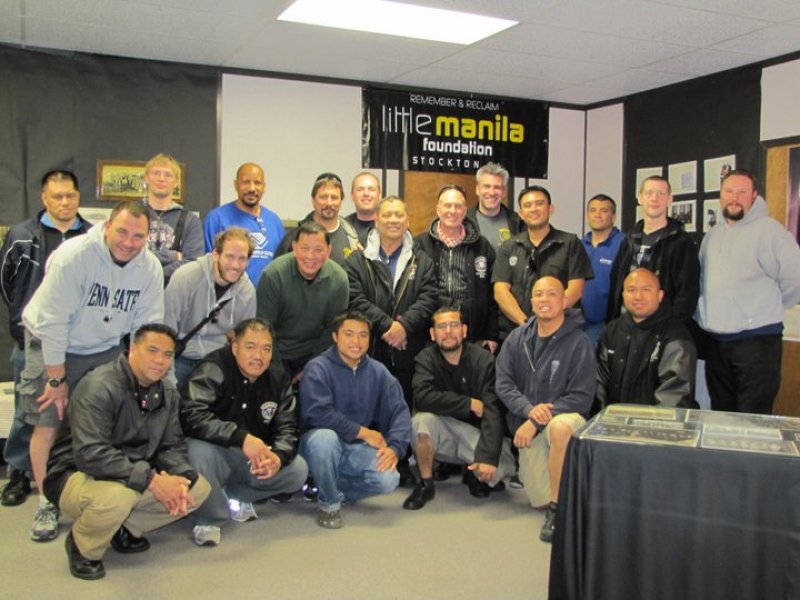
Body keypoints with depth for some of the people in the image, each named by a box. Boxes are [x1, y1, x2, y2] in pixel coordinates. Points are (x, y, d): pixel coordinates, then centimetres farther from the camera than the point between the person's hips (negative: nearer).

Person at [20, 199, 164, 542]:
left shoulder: (150, 268, -12)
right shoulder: (74, 255, -26)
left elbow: (148, 328, -6)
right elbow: (52, 322, -23)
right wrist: (58, 379, -19)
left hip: (105, 348, 3)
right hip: (52, 346, -3)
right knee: (48, 424, -5)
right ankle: (47, 504, 12)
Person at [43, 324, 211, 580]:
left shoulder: (167, 392, 2)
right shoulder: (99, 387, -23)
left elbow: (172, 446, 3)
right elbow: (90, 454, -33)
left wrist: (179, 478, -20)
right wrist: (151, 480, -34)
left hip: (133, 474, 7)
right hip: (75, 475, -7)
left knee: (198, 487, -7)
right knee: (117, 496, -39)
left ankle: (125, 528, 9)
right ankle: (82, 546, -5)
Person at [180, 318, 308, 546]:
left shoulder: (278, 379, -3)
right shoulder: (213, 369, -20)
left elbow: (286, 427, -4)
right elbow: (192, 416, -34)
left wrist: (278, 457, -27)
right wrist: (242, 438, -40)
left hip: (256, 457, 5)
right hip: (215, 451, -5)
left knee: (298, 469, -13)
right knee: (199, 450, -37)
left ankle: (234, 496, 8)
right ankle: (209, 519, -11)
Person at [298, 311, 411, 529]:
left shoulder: (378, 372, 2)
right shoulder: (318, 369, -12)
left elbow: (399, 410, -2)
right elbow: (317, 413, -25)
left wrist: (395, 448, -19)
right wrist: (362, 431, -20)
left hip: (356, 450, 4)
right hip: (320, 443, -4)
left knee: (388, 480, -21)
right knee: (324, 437, -37)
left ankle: (332, 488, 9)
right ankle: (329, 502, -10)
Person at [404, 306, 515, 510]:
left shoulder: (483, 359, -12)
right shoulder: (426, 359, -7)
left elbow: (493, 411, -21)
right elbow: (422, 397, -27)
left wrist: (488, 457, -32)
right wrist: (469, 403, -25)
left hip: (476, 432, 0)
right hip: (443, 432, 1)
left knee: (505, 466, -27)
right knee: (422, 420, -31)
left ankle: (476, 476, 11)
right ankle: (426, 484, -6)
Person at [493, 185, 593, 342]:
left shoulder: (570, 243, 5)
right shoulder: (508, 248, 11)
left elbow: (575, 289, -2)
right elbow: (500, 292, 2)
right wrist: (525, 322, -12)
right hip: (512, 333, 2)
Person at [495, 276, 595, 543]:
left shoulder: (579, 343, -11)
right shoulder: (517, 337, 2)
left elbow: (581, 398, -13)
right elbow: (503, 384, -1)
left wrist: (537, 421, -20)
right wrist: (529, 409, -19)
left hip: (565, 416, -4)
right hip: (528, 425, 4)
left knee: (560, 427, -40)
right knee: (539, 499, -2)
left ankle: (556, 509, -23)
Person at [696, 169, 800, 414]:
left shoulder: (769, 231, -10)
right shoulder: (713, 234, 14)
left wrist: (767, 309, -1)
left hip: (756, 340, -7)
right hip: (715, 340, 7)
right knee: (720, 415, 16)